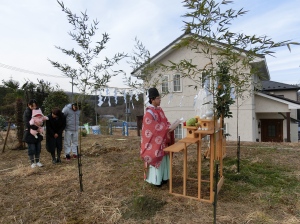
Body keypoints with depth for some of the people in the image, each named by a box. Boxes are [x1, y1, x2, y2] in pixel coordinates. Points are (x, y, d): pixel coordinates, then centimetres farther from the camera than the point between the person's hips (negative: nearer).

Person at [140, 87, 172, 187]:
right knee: (156, 157, 1)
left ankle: (163, 177, 29)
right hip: (154, 140, -8)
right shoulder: (149, 112, -17)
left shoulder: (160, 109, 9)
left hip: (162, 139, 9)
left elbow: (164, 121, 16)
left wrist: (169, 126, -5)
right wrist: (167, 128, -23)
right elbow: (152, 127, -22)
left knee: (163, 157, 15)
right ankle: (156, 179, 15)